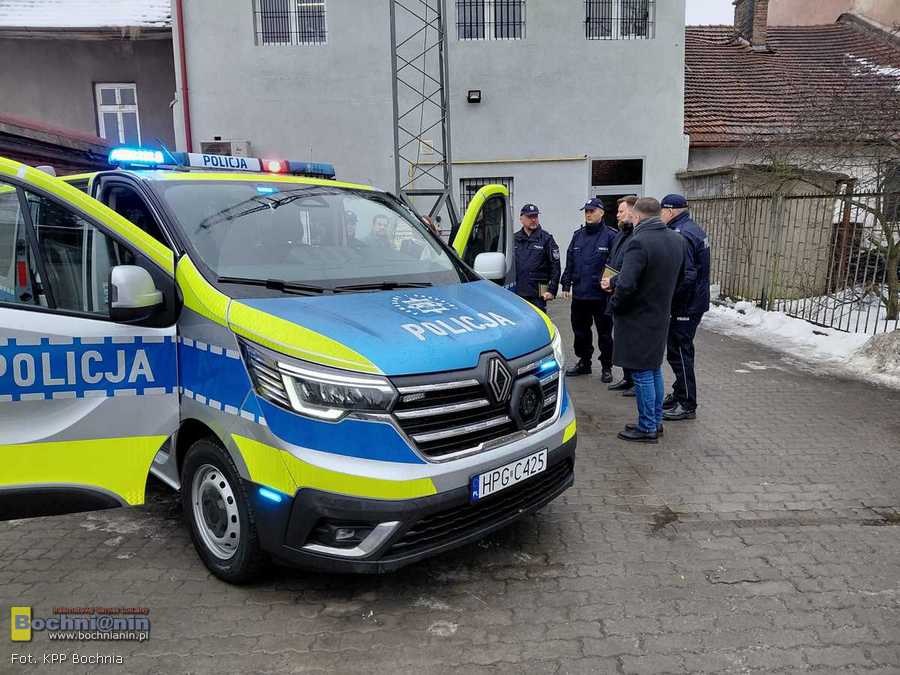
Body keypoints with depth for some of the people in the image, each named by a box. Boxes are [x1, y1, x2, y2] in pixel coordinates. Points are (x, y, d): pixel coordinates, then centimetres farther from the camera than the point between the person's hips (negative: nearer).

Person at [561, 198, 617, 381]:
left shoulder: (610, 236, -7)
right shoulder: (578, 235, 11)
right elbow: (569, 262, 13)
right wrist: (566, 284, 10)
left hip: (601, 295, -6)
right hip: (579, 294, 6)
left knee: (604, 333, 5)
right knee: (580, 331, 15)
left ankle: (607, 368, 17)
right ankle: (584, 363, 30)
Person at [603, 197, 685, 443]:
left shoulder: (639, 242, -22)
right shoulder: (677, 240, 5)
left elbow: (626, 285, -30)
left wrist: (614, 303, -7)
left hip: (638, 319, -8)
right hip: (661, 315, 8)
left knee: (642, 373, 1)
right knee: (654, 370, 19)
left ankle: (647, 428, 11)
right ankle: (656, 422, 29)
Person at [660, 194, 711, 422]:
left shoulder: (681, 235, -20)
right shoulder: (694, 229, 13)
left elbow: (685, 276, -27)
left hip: (685, 306, -10)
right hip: (695, 301, 10)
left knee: (679, 352, -2)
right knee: (680, 351, 19)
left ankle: (687, 405, 7)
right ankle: (679, 395, 32)